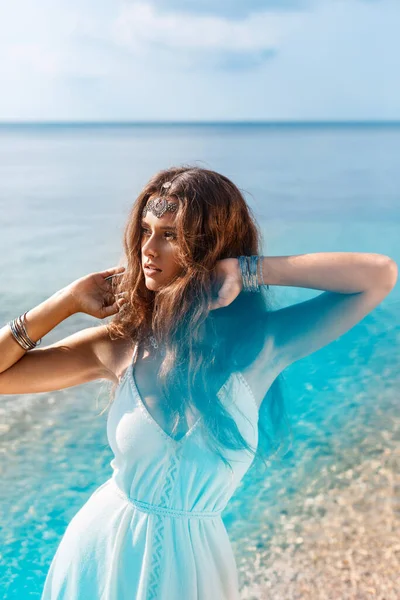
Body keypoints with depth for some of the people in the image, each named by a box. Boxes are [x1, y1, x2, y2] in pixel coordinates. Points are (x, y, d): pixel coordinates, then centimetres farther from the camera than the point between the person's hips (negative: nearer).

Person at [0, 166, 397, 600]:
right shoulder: (119, 345, -12)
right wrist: (71, 299, -14)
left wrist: (249, 270, -25)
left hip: (190, 563, -1)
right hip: (101, 551, 1)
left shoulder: (261, 343, -16)